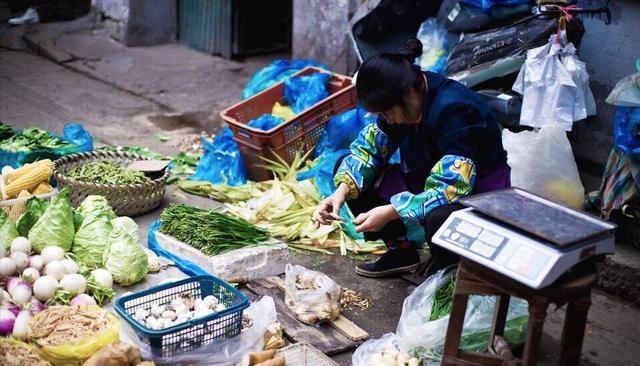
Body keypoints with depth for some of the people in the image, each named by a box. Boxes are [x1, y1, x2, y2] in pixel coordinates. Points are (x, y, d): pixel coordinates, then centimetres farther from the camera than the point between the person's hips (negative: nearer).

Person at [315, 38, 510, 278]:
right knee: (348, 173, -2)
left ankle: (446, 267, -6)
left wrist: (390, 212, -39)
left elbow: (452, 189, -36)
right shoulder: (399, 98, -10)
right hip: (426, 182, 8)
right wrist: (342, 191, -20)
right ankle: (401, 251, 7)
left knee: (438, 217, -42)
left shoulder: (455, 109, -31)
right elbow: (369, 146, -3)